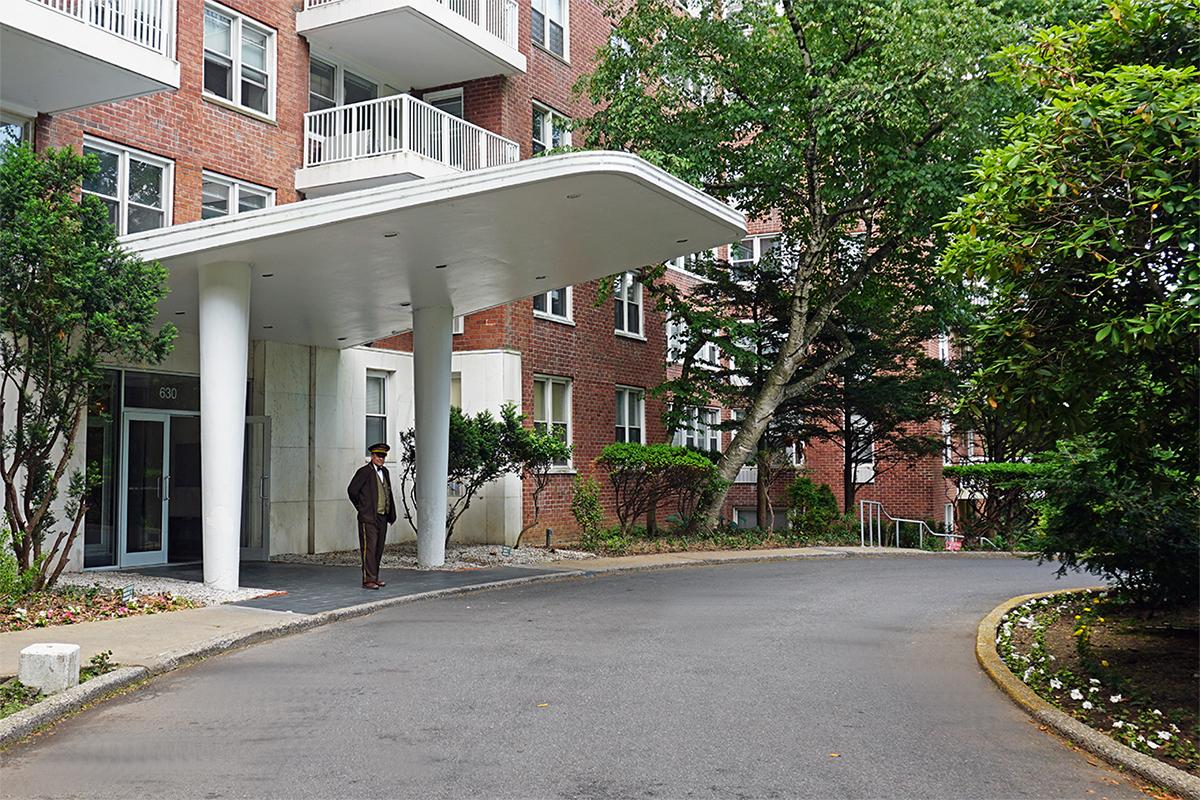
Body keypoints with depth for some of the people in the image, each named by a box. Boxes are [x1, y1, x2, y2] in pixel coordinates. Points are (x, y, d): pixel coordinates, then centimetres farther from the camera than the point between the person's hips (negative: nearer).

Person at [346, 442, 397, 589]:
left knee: (379, 549, 10)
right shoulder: (364, 472, -8)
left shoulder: (384, 471, 14)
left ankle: (374, 578, 17)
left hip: (382, 517, 7)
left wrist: (391, 514, 16)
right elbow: (352, 490, -9)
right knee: (369, 548, -8)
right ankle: (368, 580, -7)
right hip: (368, 518, -7)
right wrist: (361, 508, 0)